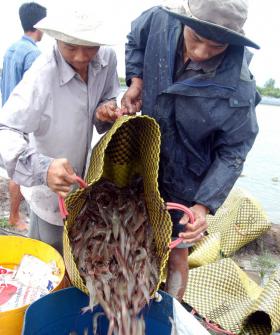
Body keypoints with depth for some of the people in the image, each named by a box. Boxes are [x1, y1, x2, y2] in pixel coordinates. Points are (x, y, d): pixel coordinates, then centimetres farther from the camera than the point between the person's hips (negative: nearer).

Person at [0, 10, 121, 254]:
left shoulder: (107, 58, -14)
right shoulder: (42, 76, -31)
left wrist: (106, 110, -20)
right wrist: (43, 169, -54)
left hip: (85, 182, 5)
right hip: (52, 191, -5)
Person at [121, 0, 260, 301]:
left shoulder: (237, 90, -28)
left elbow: (231, 153, -16)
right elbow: (135, 41, 7)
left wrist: (204, 205, -24)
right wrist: (136, 82, -8)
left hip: (186, 179, -4)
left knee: (174, 252, 10)